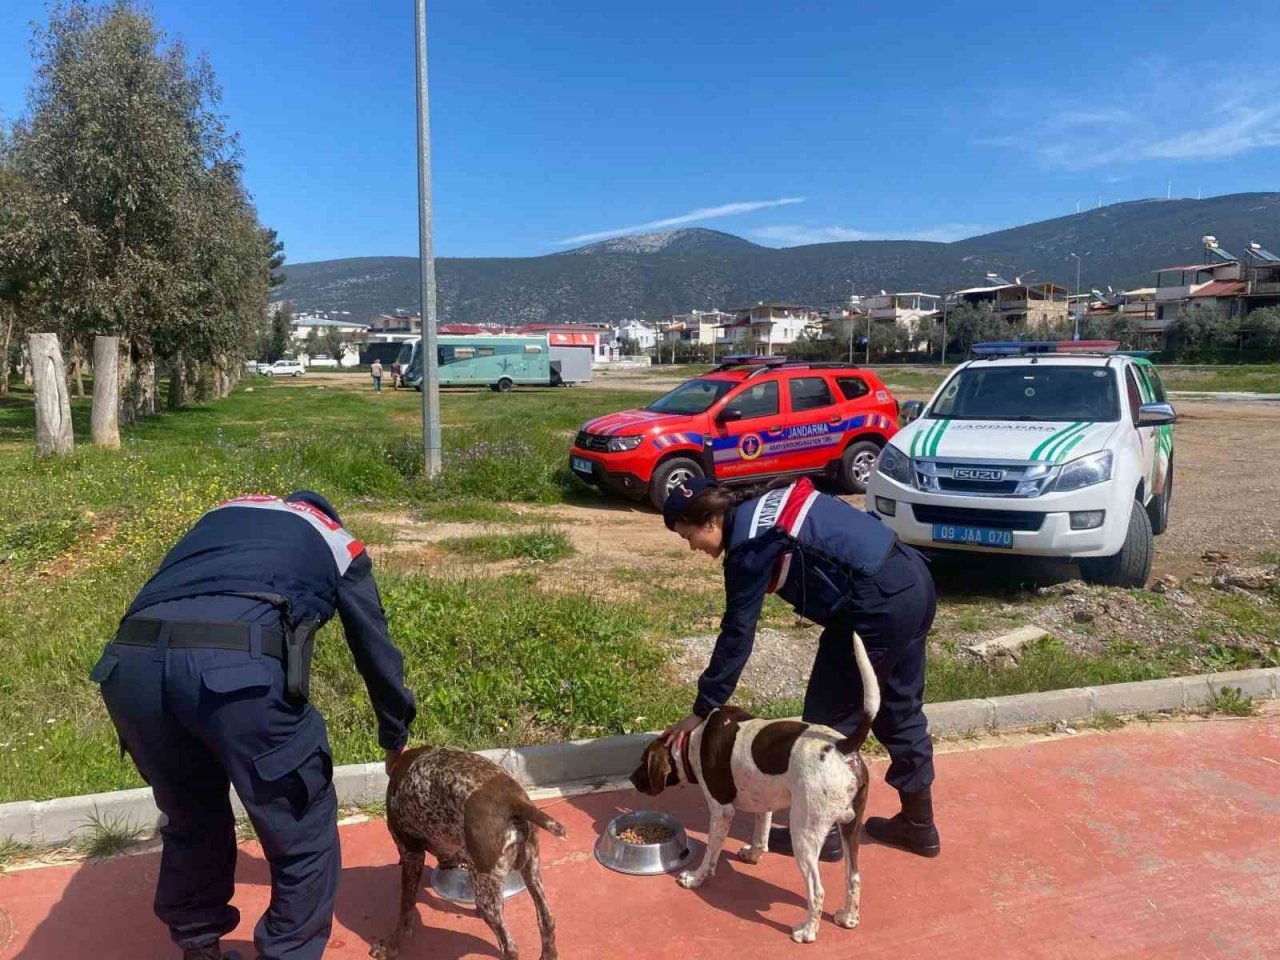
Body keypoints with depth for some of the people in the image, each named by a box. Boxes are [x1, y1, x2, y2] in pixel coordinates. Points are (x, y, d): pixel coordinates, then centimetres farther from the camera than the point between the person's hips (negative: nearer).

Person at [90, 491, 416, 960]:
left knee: (190, 824, 30)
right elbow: (375, 650, 34)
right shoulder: (339, 544, 28)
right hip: (239, 667, -5)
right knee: (303, 840, 15)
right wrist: (395, 740, 49)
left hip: (131, 662, 6)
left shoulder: (221, 512, 38)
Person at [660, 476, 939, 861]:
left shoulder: (750, 546, -12)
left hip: (878, 607, -10)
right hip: (914, 581, 10)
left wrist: (702, 710, -1)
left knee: (827, 718, 6)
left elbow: (736, 637, -9)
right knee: (900, 709, 21)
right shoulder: (765, 505, 13)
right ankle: (918, 824, 35)